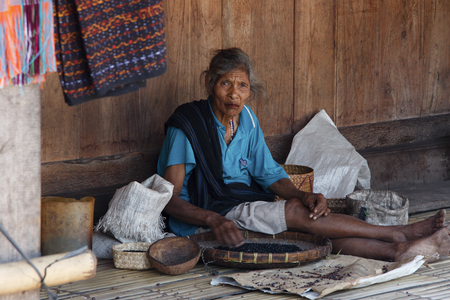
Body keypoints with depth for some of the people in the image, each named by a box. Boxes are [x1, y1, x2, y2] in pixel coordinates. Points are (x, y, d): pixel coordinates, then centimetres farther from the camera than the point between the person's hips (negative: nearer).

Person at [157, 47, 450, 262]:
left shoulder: (247, 119, 6)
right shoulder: (187, 126, -14)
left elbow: (270, 174, 8)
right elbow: (169, 200, -19)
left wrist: (303, 196, -14)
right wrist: (214, 221, -37)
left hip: (244, 206, 7)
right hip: (199, 217, -6)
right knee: (296, 212, -25)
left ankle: (396, 250, -35)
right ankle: (399, 235, -21)